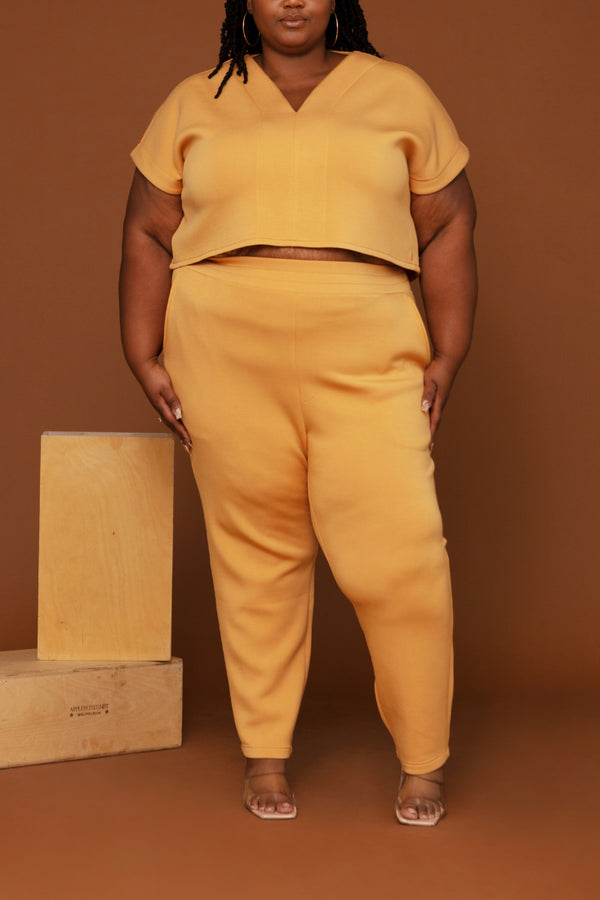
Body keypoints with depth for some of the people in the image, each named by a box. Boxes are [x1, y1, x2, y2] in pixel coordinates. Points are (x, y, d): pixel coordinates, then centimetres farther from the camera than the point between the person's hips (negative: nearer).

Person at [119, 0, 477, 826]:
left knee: (397, 555, -8)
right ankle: (265, 755, 16)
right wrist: (145, 360, 4)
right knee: (255, 551, 3)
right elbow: (148, 235, 13)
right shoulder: (195, 105, 13)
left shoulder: (399, 94, 12)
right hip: (226, 355, 1)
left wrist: (447, 357, 2)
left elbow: (448, 228, 10)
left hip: (365, 356, -1)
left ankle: (424, 761, 8)